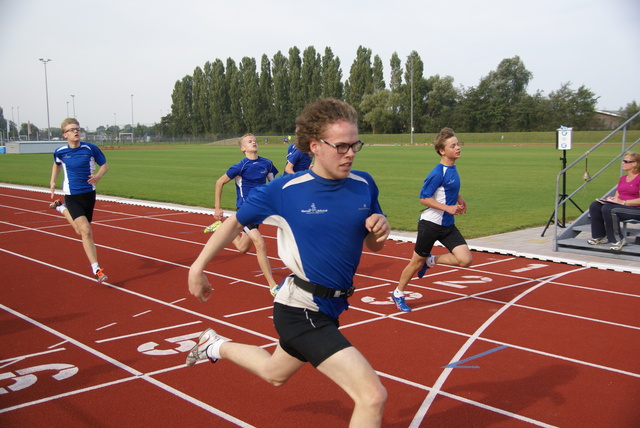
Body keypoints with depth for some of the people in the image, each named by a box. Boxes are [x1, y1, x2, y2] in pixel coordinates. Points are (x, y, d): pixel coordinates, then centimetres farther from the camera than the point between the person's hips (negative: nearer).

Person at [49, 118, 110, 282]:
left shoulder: (90, 149, -9)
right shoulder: (60, 152, -4)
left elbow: (105, 164, 3)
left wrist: (98, 175, -16)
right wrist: (53, 181, 8)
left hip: (89, 194, 2)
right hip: (72, 196, -2)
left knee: (81, 230, 17)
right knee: (86, 231, -16)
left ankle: (62, 208, 45)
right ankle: (96, 269, -9)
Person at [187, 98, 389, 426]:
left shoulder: (364, 185, -3)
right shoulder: (285, 191, -15)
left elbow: (373, 246, 8)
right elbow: (235, 223, -1)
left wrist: (380, 230, -15)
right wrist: (197, 267, 4)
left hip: (328, 309, 7)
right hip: (301, 310, -7)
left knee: (274, 374, 32)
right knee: (373, 396, -16)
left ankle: (216, 346, 56)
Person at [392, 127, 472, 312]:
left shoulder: (453, 168, 5)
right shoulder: (438, 173, -19)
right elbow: (424, 198, -18)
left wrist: (459, 199, 9)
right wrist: (448, 208, -23)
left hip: (448, 226, 7)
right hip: (430, 224, -7)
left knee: (465, 260, -7)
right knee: (417, 261, 7)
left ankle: (430, 261, 16)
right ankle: (398, 293, 28)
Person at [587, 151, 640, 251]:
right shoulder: (623, 178, 19)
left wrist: (623, 202, -19)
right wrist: (612, 199, -1)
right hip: (620, 205, 9)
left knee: (608, 209, -32)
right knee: (594, 206, -11)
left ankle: (618, 240, -21)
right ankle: (599, 237, -7)